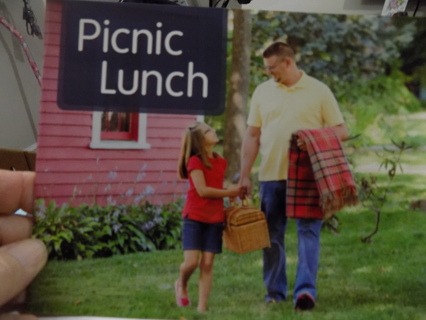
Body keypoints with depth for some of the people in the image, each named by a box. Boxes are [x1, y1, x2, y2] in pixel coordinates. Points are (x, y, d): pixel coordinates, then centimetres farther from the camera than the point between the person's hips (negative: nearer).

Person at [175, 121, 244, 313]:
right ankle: (181, 285, 22)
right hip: (194, 218, -5)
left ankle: (202, 307, 7)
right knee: (191, 262, -11)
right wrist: (229, 193, -11)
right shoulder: (195, 161, -10)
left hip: (214, 219, 5)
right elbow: (202, 190, -16)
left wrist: (233, 195, 5)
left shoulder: (220, 162, 10)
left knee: (207, 264, 2)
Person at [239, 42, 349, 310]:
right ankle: (275, 293, 17)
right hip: (271, 176, 3)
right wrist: (245, 176, 6)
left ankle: (306, 289, -9)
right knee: (272, 235, 8)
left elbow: (341, 130, 0)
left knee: (309, 231, -7)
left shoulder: (318, 90, 1)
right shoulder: (262, 91, 9)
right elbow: (252, 136, 11)